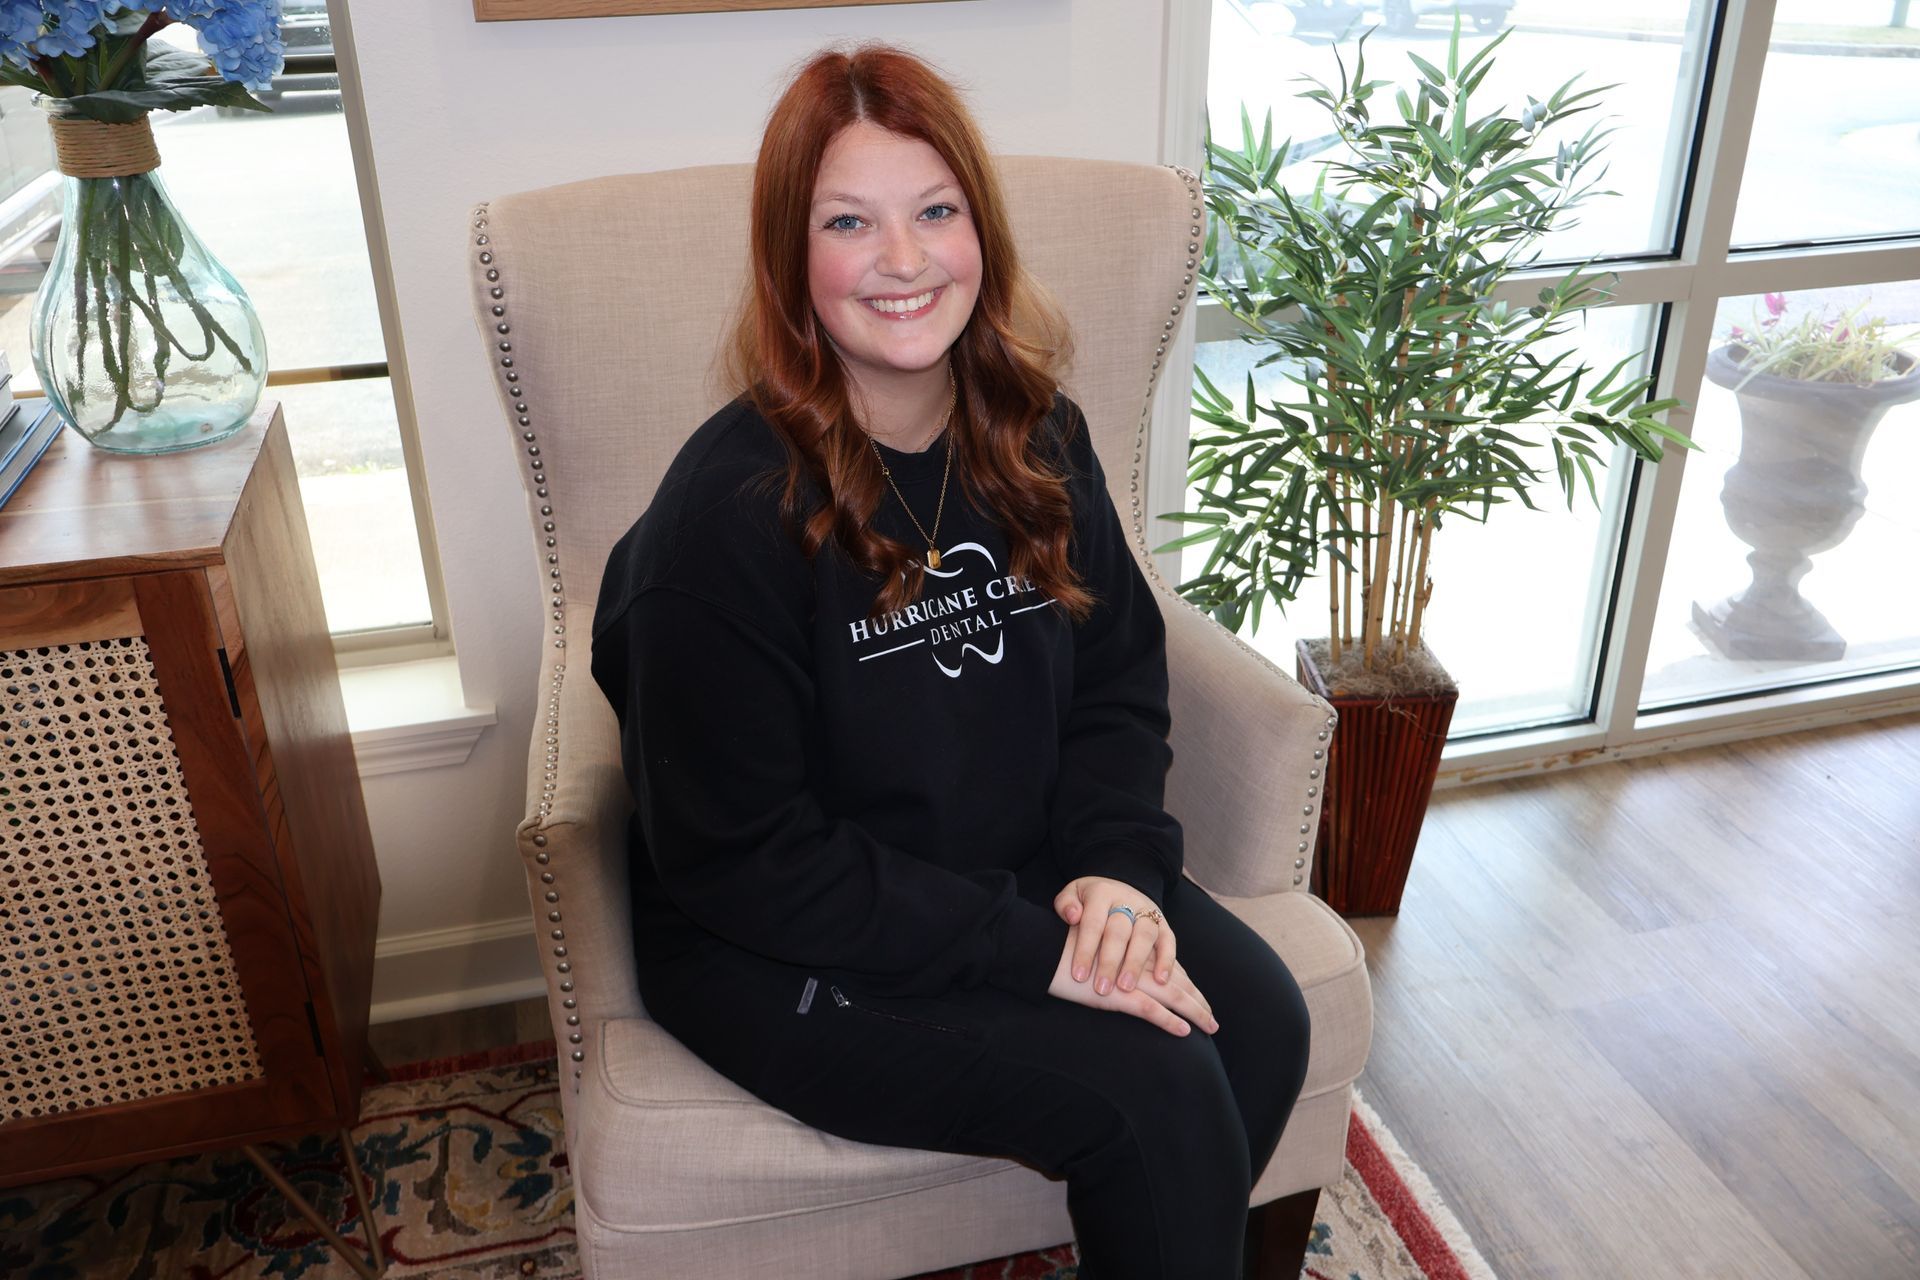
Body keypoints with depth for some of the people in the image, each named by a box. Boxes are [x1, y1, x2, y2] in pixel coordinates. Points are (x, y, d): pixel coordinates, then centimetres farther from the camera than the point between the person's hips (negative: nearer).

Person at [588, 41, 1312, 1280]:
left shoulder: (1038, 439, -1)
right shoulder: (728, 512, -20)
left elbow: (1118, 681, 7)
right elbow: (740, 862, -18)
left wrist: (1120, 865, -12)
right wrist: (1031, 949, -21)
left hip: (1028, 878, 6)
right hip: (784, 945, -5)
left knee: (1260, 1017, -13)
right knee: (1155, 1093, -20)